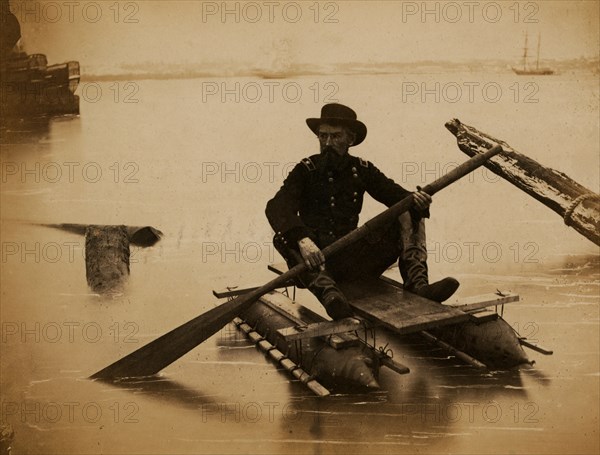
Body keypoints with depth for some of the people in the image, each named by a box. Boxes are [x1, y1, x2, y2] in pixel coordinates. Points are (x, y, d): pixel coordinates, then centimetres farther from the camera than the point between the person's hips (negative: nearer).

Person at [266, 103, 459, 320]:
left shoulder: (362, 169, 10)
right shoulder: (306, 169, -1)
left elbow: (393, 193, 1)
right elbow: (276, 206, -18)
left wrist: (414, 199, -25)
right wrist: (302, 239, -37)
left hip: (353, 259, 3)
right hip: (316, 261, -3)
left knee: (410, 216, -8)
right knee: (284, 238, -33)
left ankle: (417, 285, -29)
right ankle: (327, 291, -54)